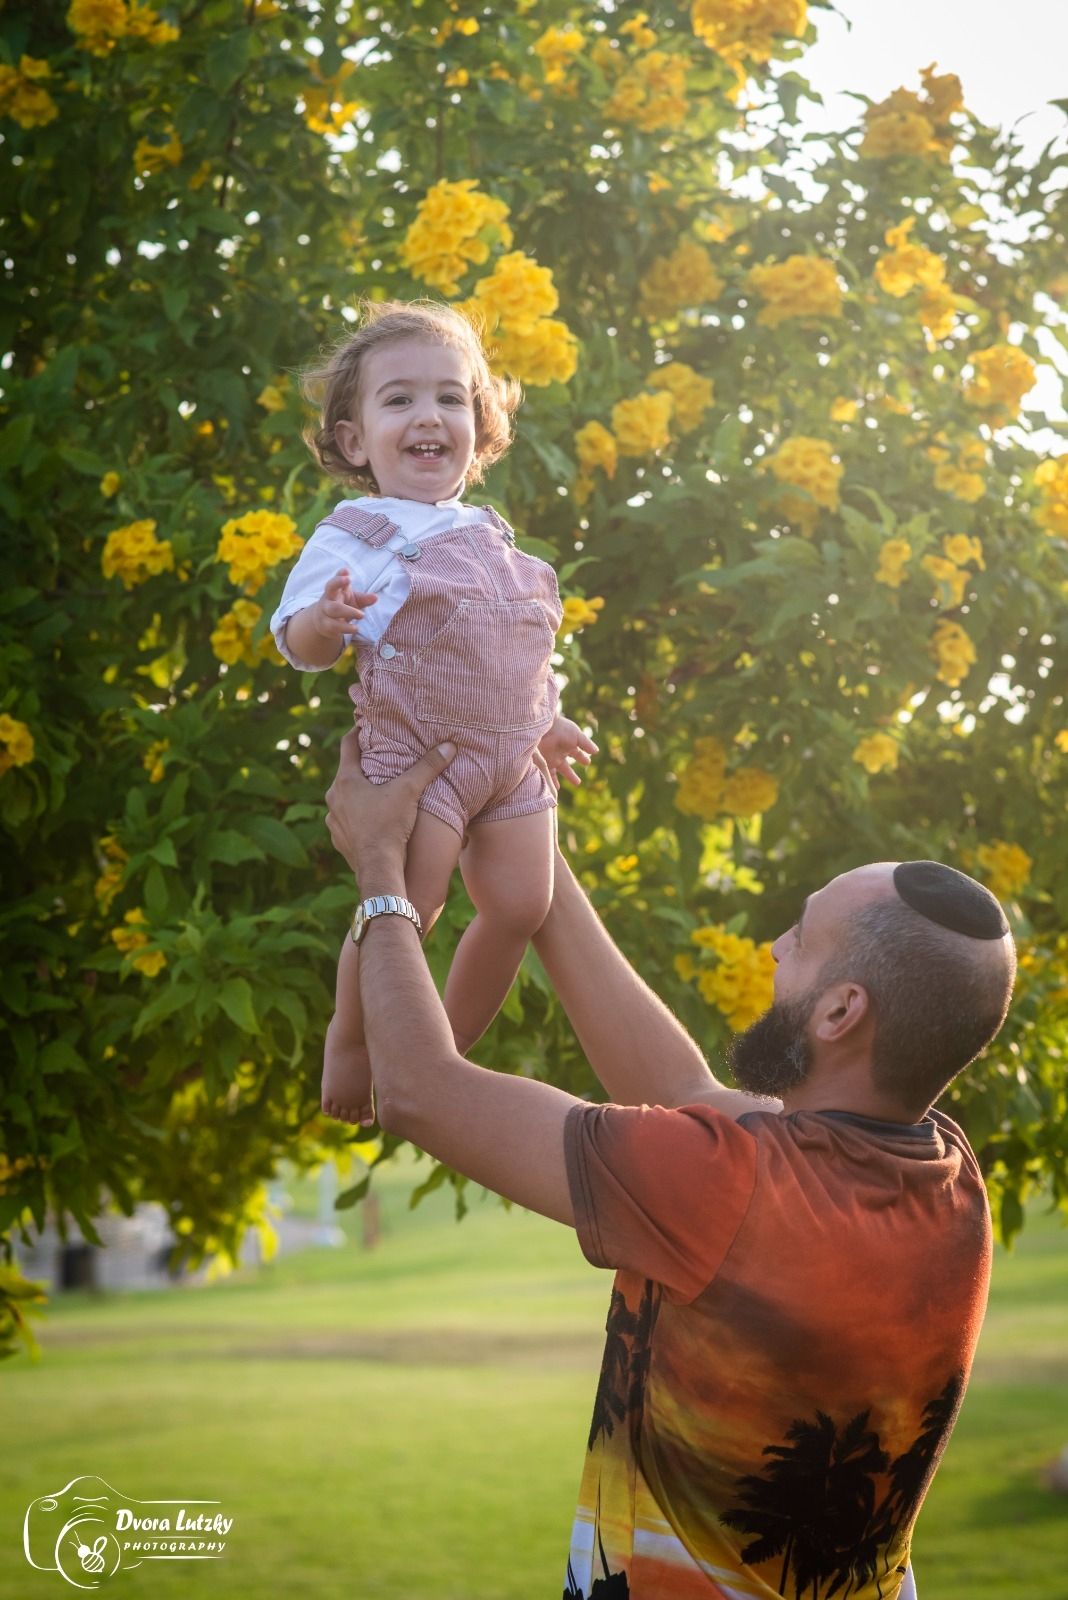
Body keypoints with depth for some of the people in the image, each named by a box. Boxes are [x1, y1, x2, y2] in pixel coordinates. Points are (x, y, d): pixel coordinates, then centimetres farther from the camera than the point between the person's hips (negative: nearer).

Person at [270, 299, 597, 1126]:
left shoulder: (488, 534, 15)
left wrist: (547, 720, 33)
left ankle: (447, 1049, 22)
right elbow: (297, 642, -15)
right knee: (407, 907, -15)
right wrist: (324, 621, -37)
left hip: (511, 757, 7)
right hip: (415, 749, -7)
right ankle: (350, 1036, 10)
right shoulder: (355, 536, -8)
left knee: (522, 904, 4)